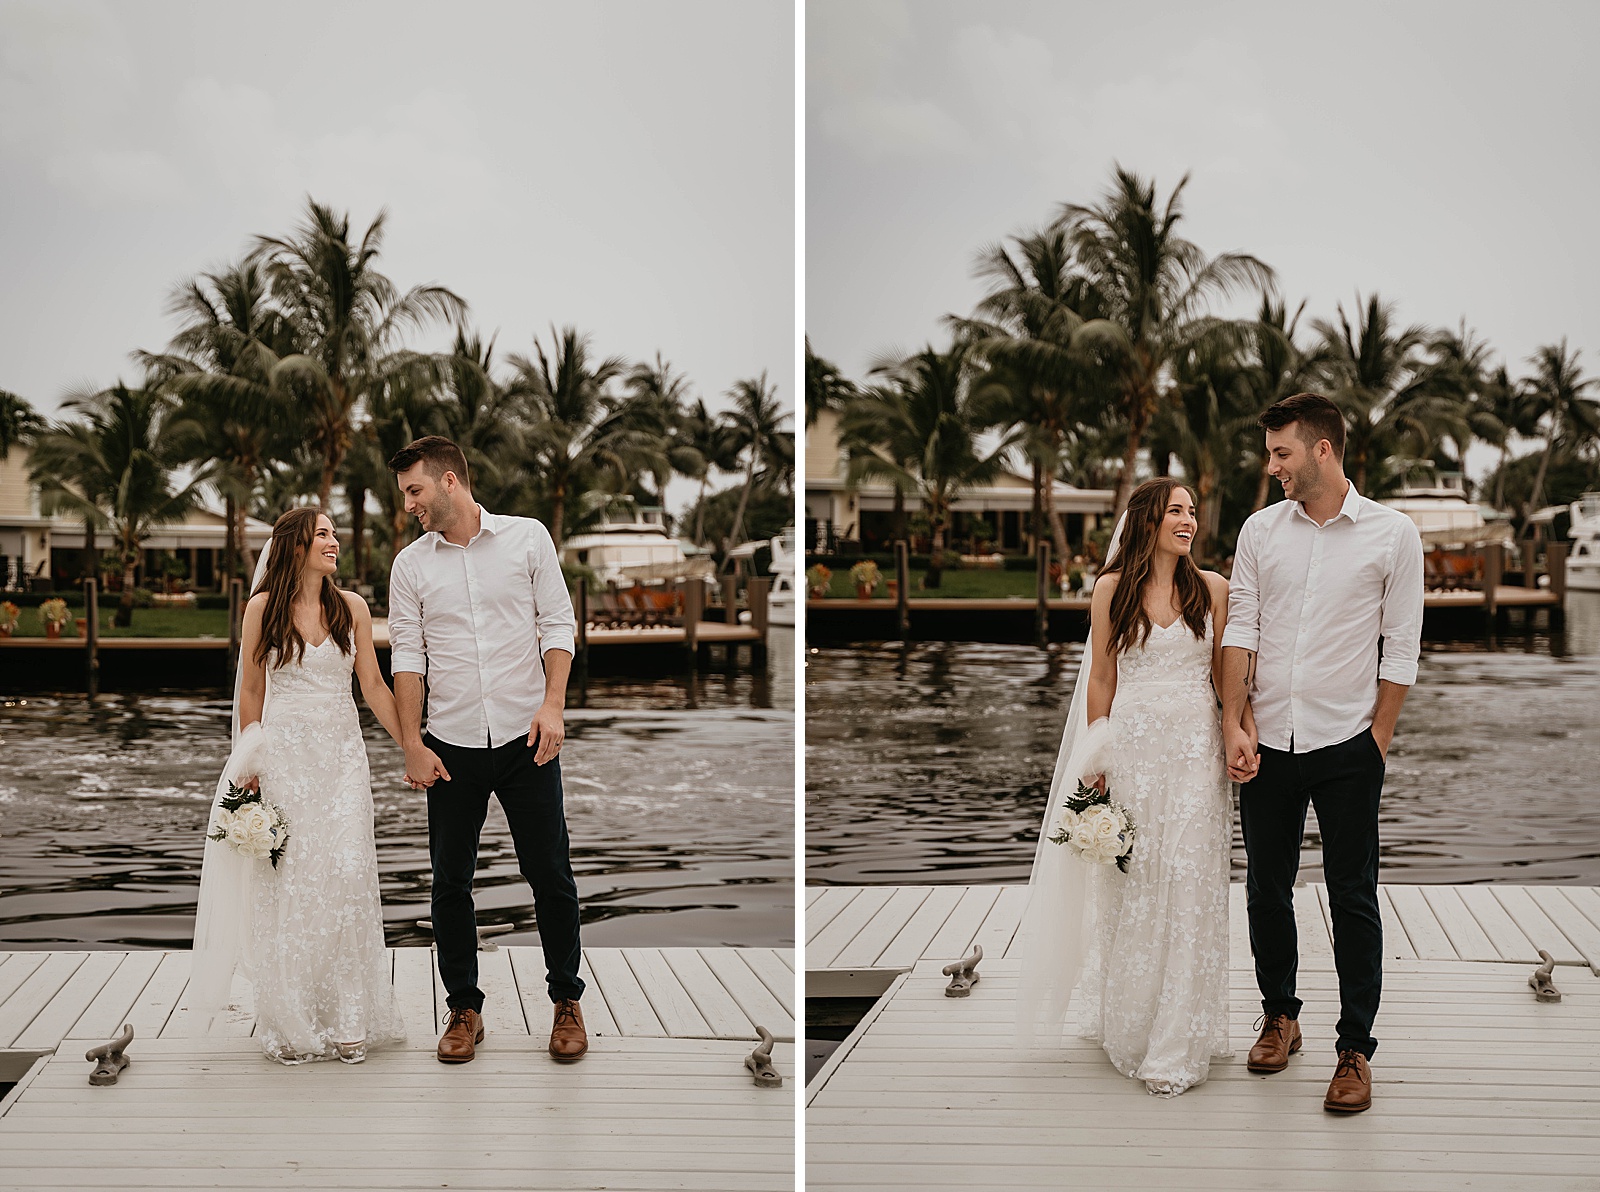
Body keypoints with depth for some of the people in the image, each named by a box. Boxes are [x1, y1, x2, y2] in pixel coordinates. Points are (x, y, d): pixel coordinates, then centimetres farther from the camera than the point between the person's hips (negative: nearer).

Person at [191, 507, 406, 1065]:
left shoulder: (351, 607, 6)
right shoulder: (264, 608, 2)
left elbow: (374, 685, 9)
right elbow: (251, 691, 7)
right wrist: (249, 765, 4)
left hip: (343, 756, 2)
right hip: (285, 756, -2)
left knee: (348, 878, -6)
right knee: (289, 884, -2)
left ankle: (348, 1019, 3)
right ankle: (292, 1024, 7)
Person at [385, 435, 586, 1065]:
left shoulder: (528, 538, 1)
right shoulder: (410, 565, 5)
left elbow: (558, 624, 2)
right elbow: (406, 657, 4)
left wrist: (553, 705, -10)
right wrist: (412, 745, -3)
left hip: (525, 739, -2)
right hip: (452, 745, 2)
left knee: (551, 876, 2)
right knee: (451, 882, 5)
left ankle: (567, 1002, 18)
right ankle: (464, 1008, 18)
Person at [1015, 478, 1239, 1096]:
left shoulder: (1212, 588, 6)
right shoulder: (1113, 589, 4)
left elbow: (1225, 674, 9)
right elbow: (1101, 680, 7)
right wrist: (1096, 761, 3)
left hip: (1195, 748, 0)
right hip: (1133, 747, 0)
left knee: (1188, 886, -3)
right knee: (1130, 885, 4)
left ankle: (1177, 1044, 5)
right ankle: (1128, 1027, 18)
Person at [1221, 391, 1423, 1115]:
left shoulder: (1392, 535, -2)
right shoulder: (1261, 531, 5)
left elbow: (1401, 649, -1)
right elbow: (1240, 630, 3)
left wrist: (1378, 741, -3)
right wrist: (1236, 723, -6)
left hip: (1347, 746, -3)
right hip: (1267, 743, 3)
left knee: (1353, 899, 0)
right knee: (1266, 889, 11)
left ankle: (1355, 1049, 7)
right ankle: (1279, 1015, 29)